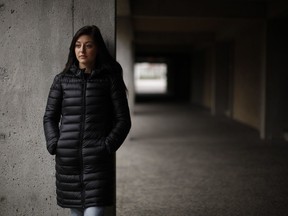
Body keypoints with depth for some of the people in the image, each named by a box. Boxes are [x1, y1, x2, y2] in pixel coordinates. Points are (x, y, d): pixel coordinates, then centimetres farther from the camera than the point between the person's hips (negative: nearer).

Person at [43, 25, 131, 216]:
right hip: (67, 159, 3)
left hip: (98, 159, -2)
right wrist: (55, 145, 0)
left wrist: (107, 146, -8)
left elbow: (123, 120, 2)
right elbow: (50, 117, 13)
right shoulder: (62, 80, 8)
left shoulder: (110, 79, 2)